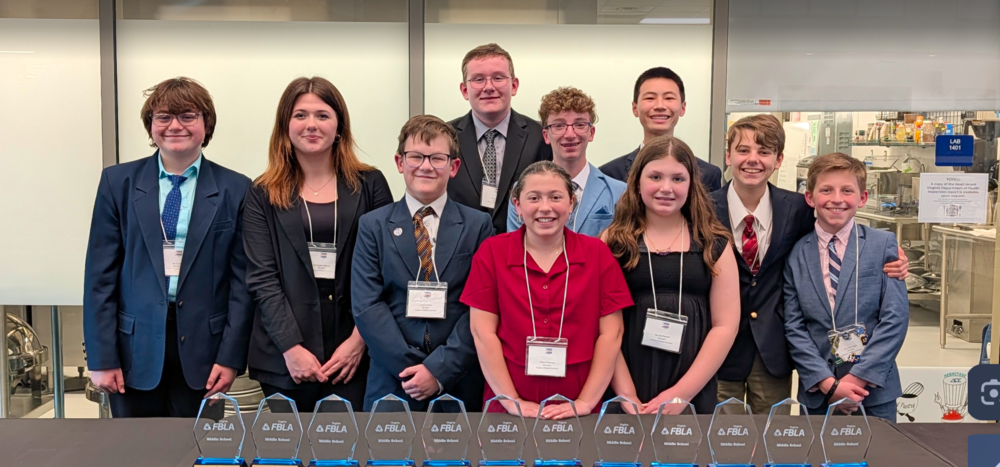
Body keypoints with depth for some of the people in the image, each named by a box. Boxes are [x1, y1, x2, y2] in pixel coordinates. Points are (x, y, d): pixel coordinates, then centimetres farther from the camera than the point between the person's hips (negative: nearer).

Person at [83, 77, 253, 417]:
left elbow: (243, 280, -1)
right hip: (135, 346, 1)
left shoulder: (235, 189, 0)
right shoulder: (118, 182, 3)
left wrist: (231, 356, -5)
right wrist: (101, 356, -3)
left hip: (202, 348, -1)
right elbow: (100, 275, 1)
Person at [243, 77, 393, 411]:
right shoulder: (264, 195, 6)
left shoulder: (369, 185, 6)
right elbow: (261, 278, -1)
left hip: (354, 355, 0)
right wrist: (291, 347, -11)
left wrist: (359, 339, -7)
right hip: (285, 357, 1)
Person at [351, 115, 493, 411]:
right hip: (391, 382, 0)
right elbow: (366, 306, -4)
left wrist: (440, 369, -12)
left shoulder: (478, 226, 2)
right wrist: (411, 368, -11)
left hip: (459, 384, 0)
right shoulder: (373, 226, 4)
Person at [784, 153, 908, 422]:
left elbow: (895, 317, -7)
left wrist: (858, 378, -13)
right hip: (816, 391, 1)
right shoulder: (796, 254, 1)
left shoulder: (883, 245, -1)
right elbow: (794, 326, -2)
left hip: (874, 389, -1)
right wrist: (828, 383, -11)